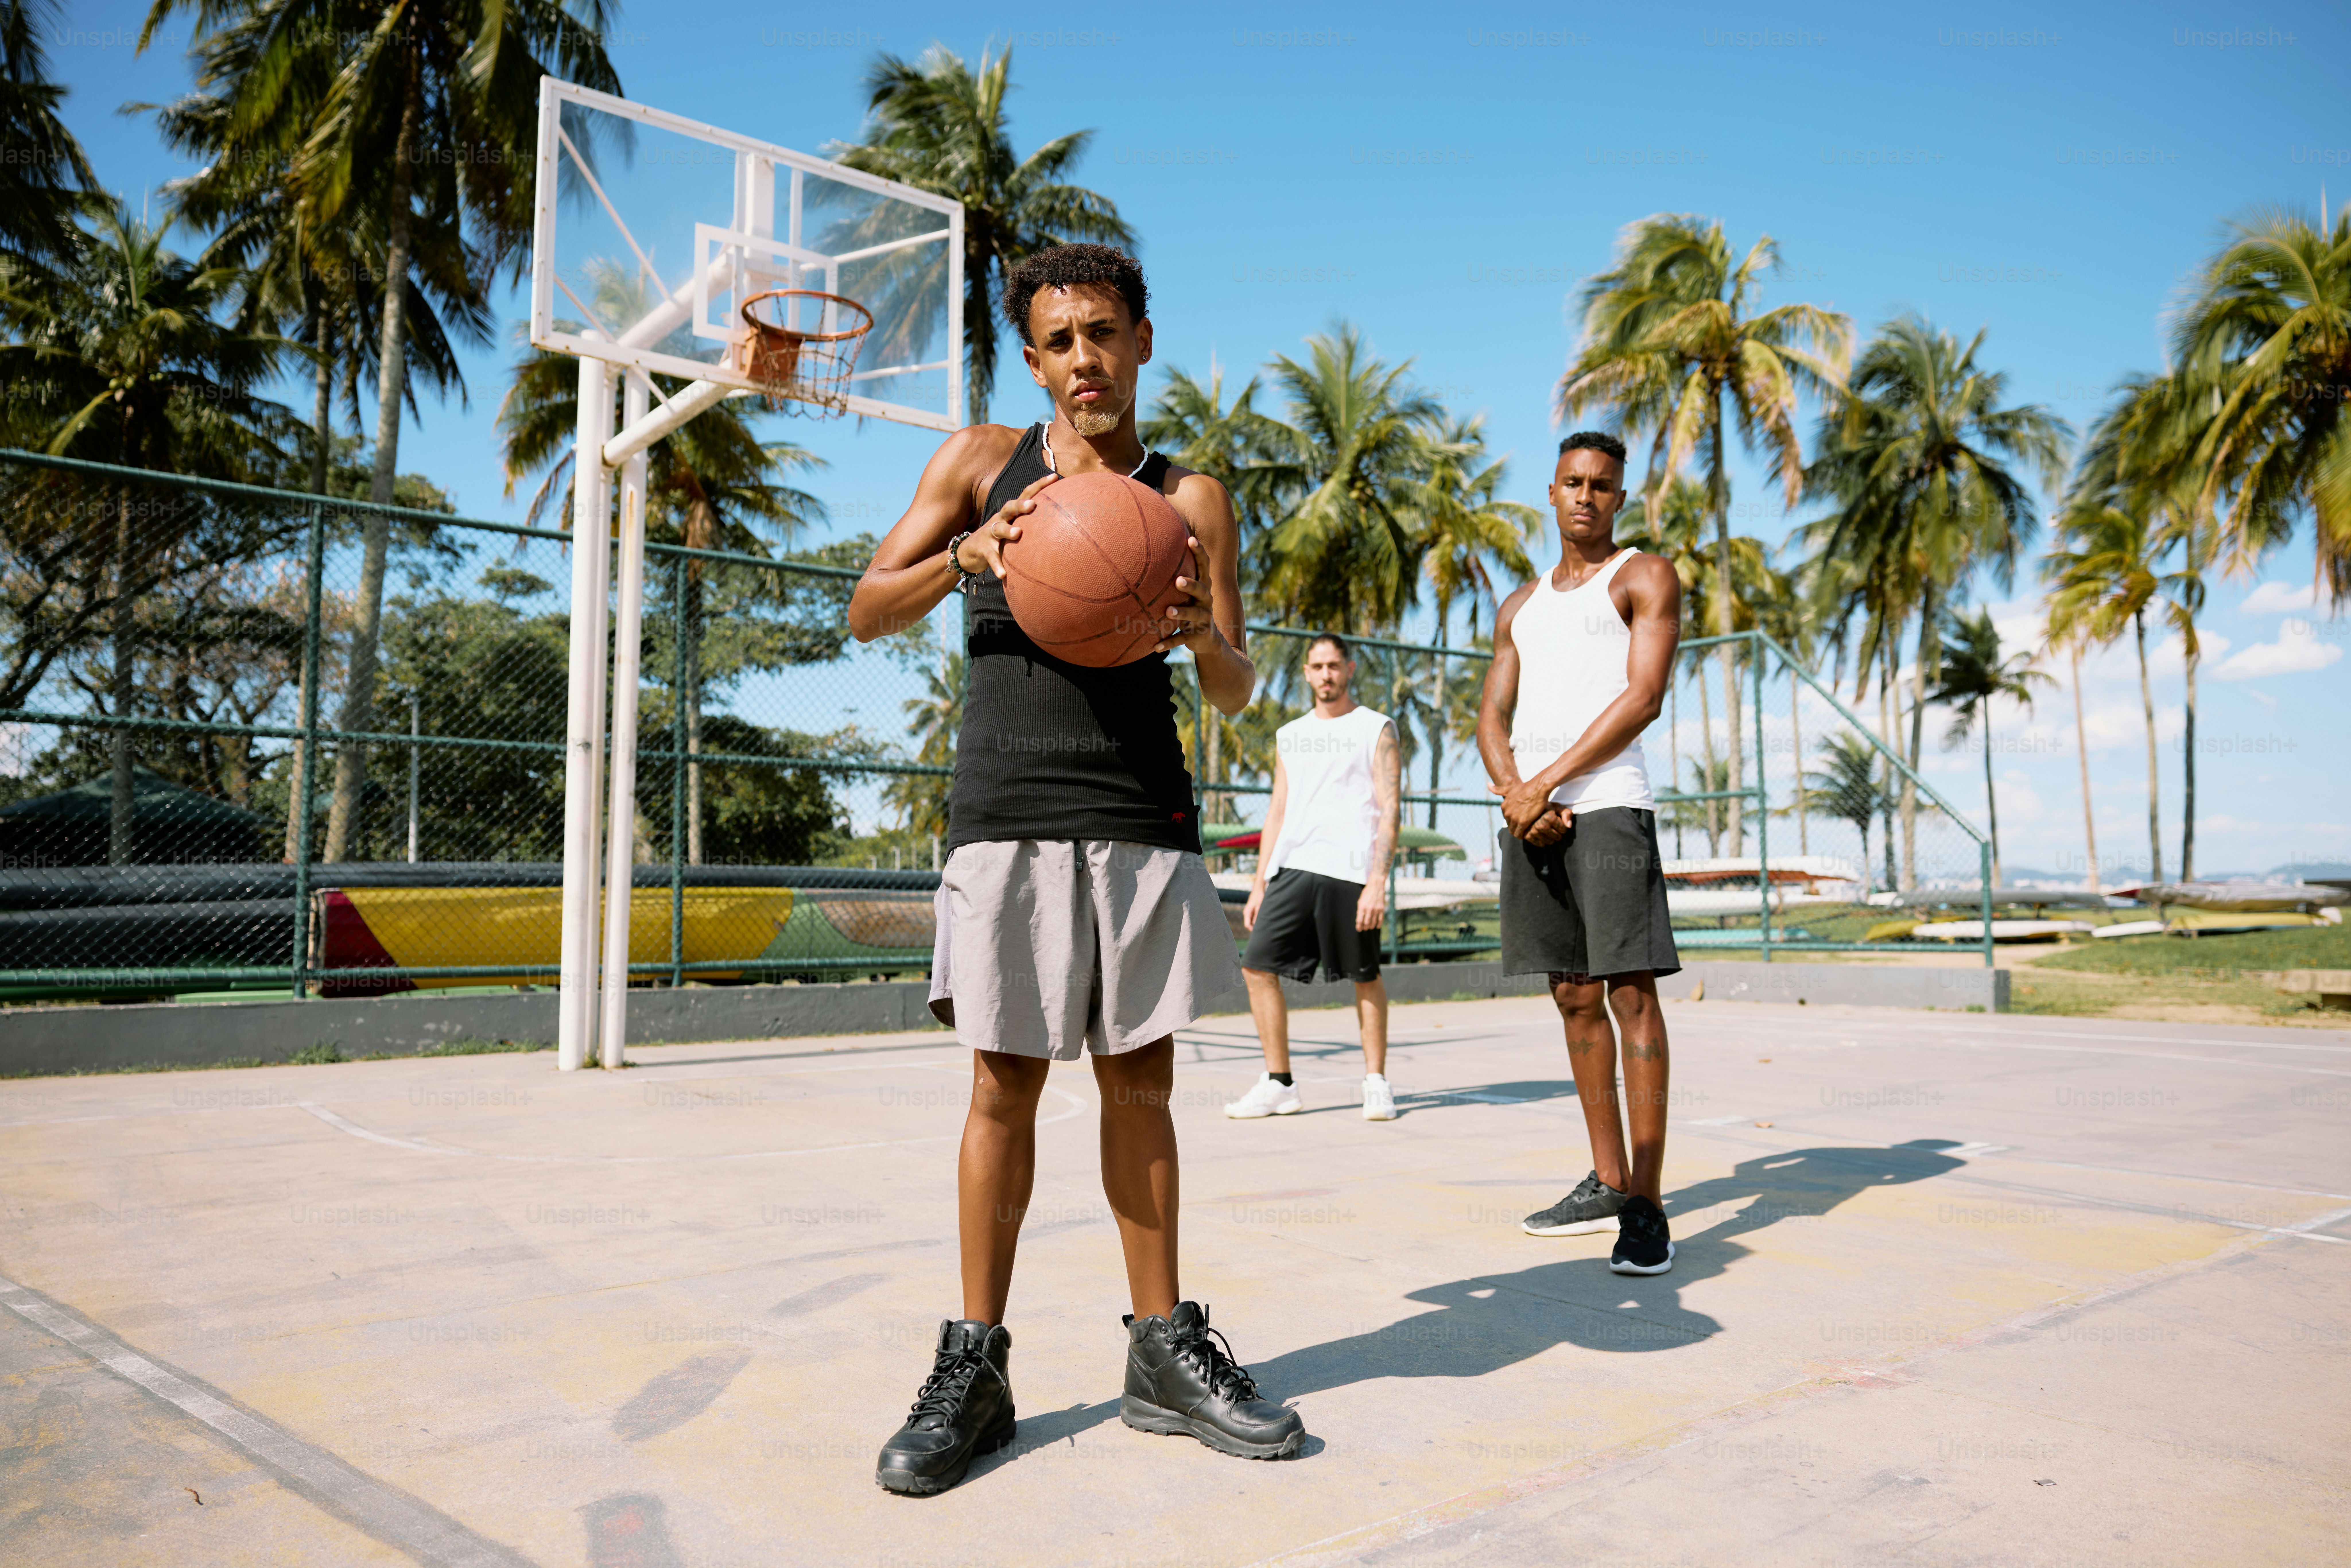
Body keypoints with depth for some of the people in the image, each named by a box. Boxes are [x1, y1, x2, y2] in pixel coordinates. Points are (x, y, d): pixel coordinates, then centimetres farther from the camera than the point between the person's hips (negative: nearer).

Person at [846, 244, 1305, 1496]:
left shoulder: (1191, 499, 10)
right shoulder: (980, 462, 10)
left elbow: (1236, 697, 7)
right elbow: (866, 613, 8)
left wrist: (1202, 634, -16)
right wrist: (965, 559, -11)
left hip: (1144, 823, 2)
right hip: (1008, 815, -1)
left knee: (1140, 1078, 6)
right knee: (1006, 1082, 0)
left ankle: (1165, 1352, 19)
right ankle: (974, 1366, 13)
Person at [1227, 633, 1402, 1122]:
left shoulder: (1376, 730, 5)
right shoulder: (1289, 736, 19)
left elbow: (1389, 810, -3)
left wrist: (1378, 880, -14)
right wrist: (1259, 884, 13)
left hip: (1349, 870, -4)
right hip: (1291, 867, 5)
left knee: (1365, 977, 1)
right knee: (1257, 966, -3)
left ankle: (1376, 1082, 15)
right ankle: (1280, 1085, 6)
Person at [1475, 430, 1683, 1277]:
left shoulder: (1644, 578, 7)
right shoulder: (1520, 605, 25)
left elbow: (1644, 697, -7)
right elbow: (1493, 715, 17)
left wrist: (1548, 784, -12)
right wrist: (1512, 790, -5)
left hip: (1606, 802, -6)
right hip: (1528, 809, 6)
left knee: (1630, 993, -10)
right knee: (1575, 997, 9)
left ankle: (1647, 1206, -8)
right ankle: (1607, 1181, 18)